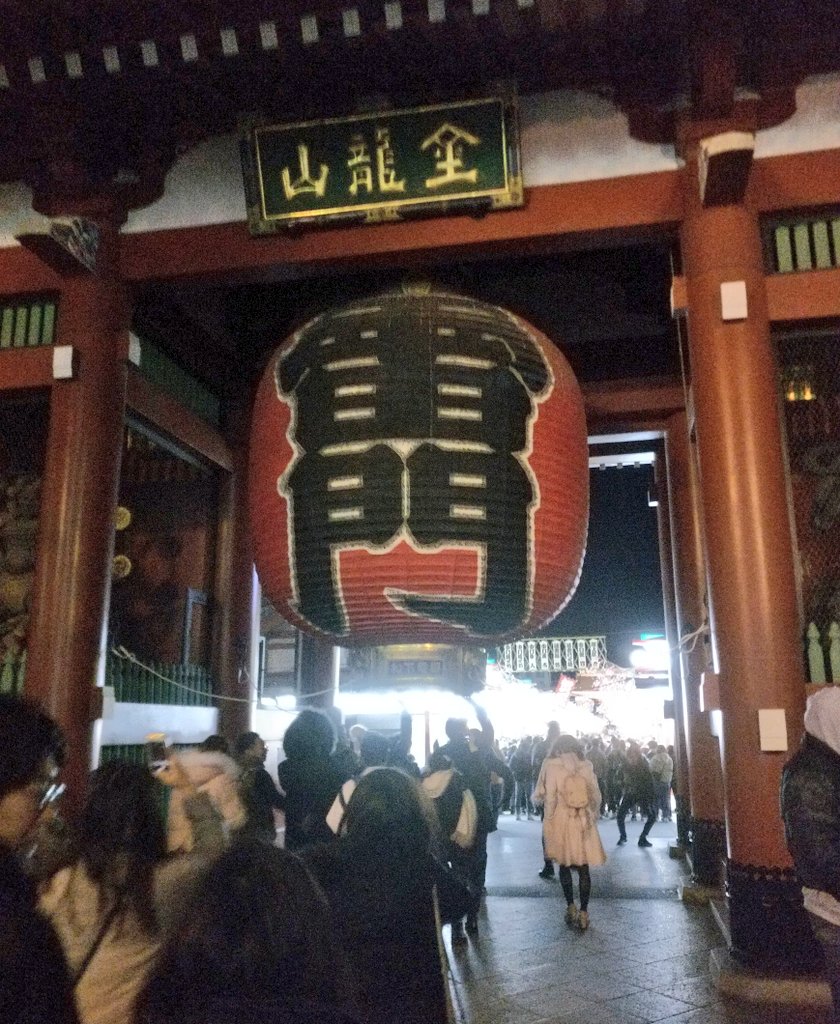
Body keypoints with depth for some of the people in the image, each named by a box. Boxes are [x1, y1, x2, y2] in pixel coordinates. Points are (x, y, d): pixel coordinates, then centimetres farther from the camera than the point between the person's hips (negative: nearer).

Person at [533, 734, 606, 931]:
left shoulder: (552, 766, -5)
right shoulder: (587, 766, 2)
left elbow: (549, 797, -8)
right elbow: (596, 796, 4)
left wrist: (548, 823, -1)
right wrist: (593, 818, 16)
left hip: (562, 821, -2)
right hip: (584, 822, 2)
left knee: (564, 864, 15)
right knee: (583, 867, 7)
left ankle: (571, 906, 12)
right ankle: (583, 912, 8)